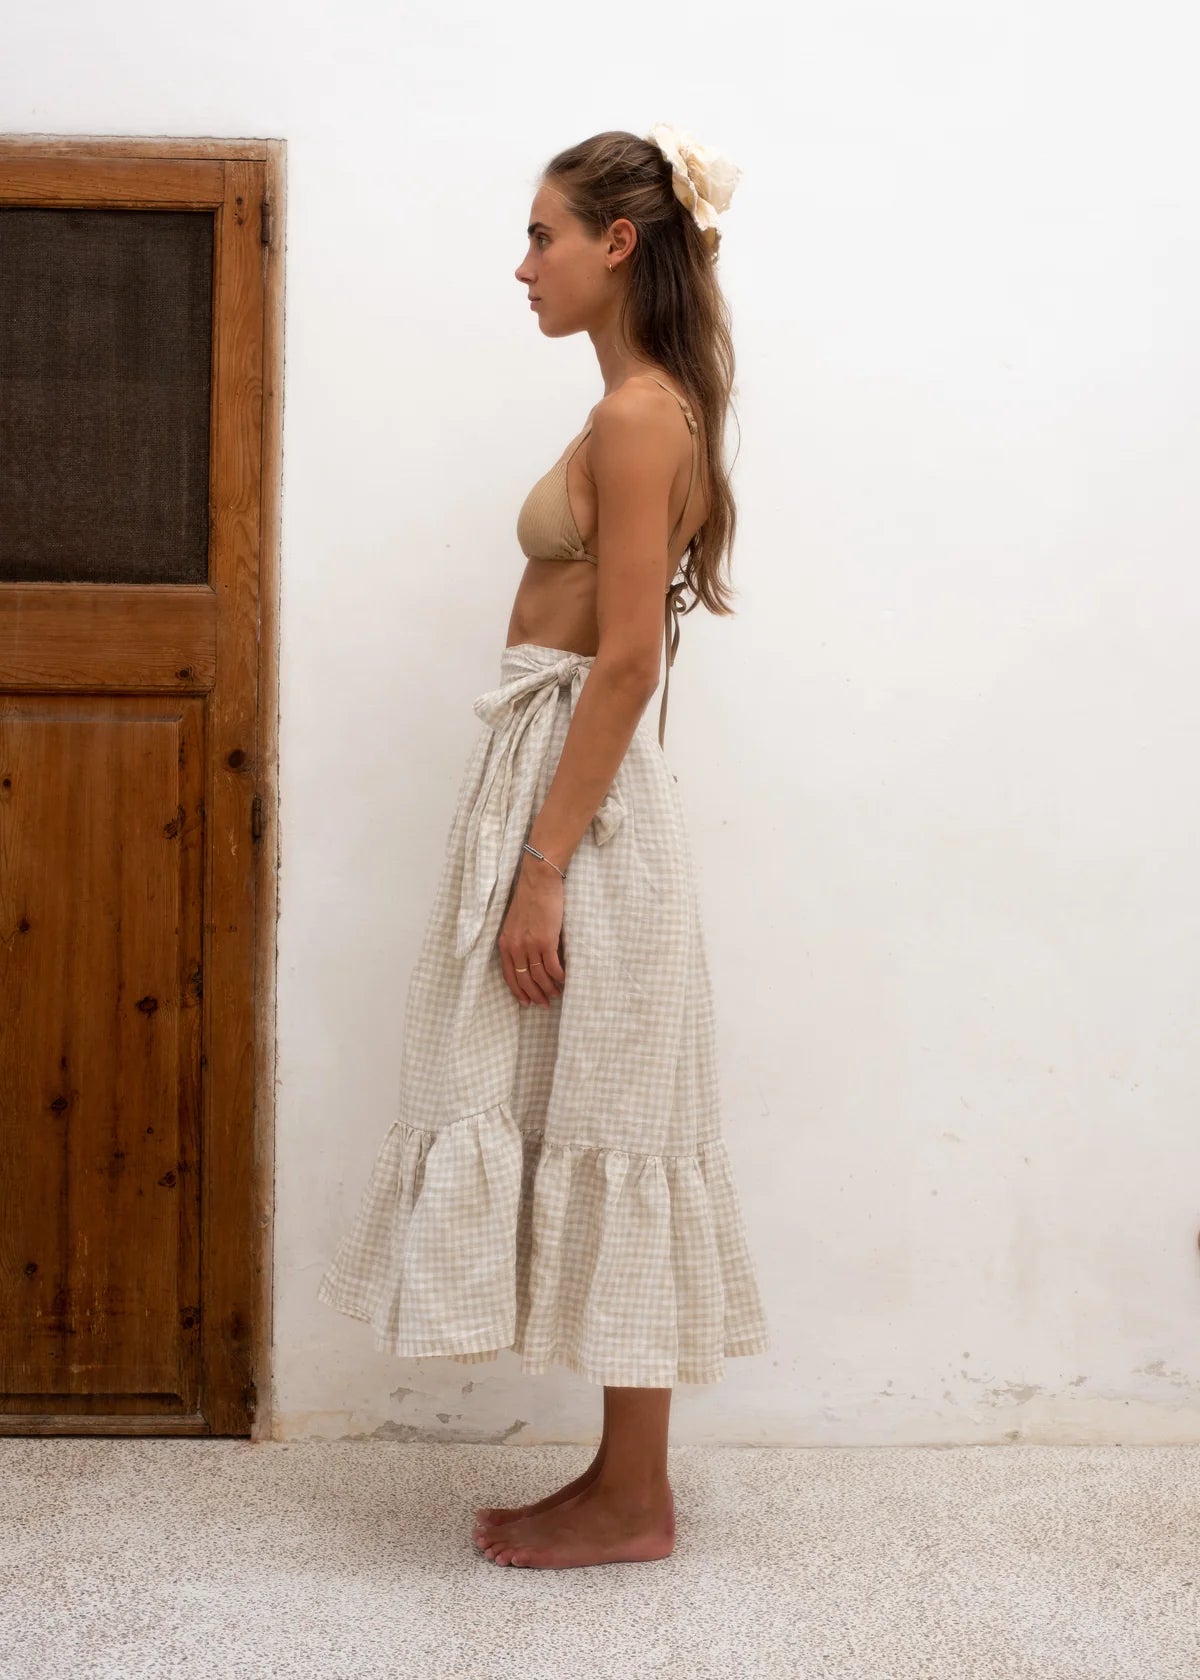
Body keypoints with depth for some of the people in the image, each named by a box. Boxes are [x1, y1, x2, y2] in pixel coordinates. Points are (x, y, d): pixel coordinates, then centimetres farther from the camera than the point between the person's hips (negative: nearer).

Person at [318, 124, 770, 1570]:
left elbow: (626, 660, -20)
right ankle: (622, 1479, 23)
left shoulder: (638, 413, -13)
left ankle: (632, 1502, 12)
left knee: (600, 1135, -2)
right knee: (579, 1132, 12)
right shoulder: (646, 408, 16)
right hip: (562, 783, 10)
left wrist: (543, 869, -21)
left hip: (584, 801, -10)